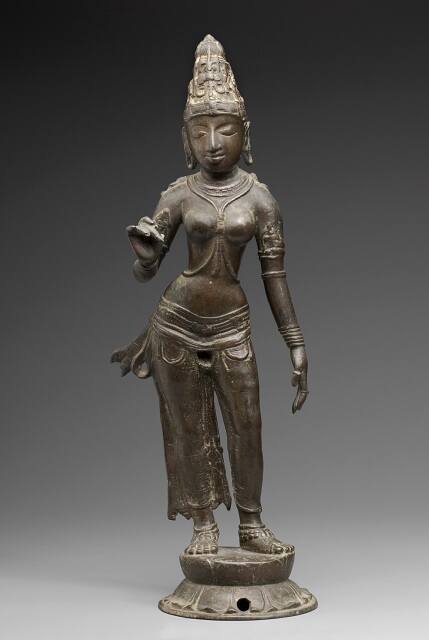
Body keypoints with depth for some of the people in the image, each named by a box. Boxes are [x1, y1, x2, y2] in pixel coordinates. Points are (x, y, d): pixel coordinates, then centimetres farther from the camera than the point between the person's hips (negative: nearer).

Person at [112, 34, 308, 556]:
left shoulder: (259, 197, -1)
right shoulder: (179, 195, -2)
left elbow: (275, 276, 1)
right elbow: (144, 273, 2)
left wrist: (297, 346, 0)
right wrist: (143, 254, -24)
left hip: (231, 323, 0)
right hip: (177, 321, 0)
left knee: (247, 424, 3)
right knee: (189, 427, 8)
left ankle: (251, 525, 21)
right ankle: (204, 526, 22)